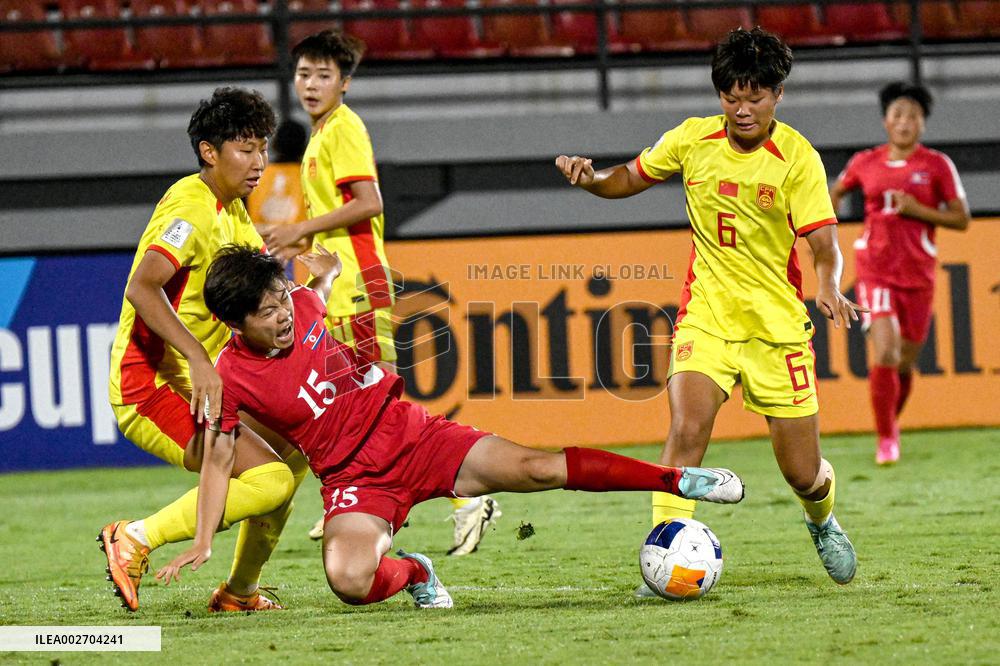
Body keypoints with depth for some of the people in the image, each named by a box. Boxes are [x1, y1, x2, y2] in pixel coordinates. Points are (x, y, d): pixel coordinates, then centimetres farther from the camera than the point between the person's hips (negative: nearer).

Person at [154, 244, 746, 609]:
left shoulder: (303, 306, -2)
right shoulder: (232, 377, -12)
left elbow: (326, 271, 27)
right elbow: (218, 459, -6)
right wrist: (204, 541, -12)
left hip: (412, 435, 3)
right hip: (355, 480, -3)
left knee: (534, 467, -15)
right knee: (348, 579, -32)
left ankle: (681, 480, -11)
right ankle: (414, 573, 4)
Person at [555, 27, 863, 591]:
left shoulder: (797, 157, -10)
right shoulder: (692, 140, -2)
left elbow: (824, 245, -15)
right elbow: (628, 180, 14)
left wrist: (829, 288, -36)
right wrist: (589, 177, -8)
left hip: (778, 322, -1)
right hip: (707, 313, 1)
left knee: (803, 474, 5)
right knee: (687, 429, -26)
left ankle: (823, 523, 41)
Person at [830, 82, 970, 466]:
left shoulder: (937, 166, -1)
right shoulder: (865, 163, 3)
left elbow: (961, 219, -2)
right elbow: (835, 192, 23)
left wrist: (917, 210, -15)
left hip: (918, 276, 1)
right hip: (875, 272, -1)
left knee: (904, 365, 9)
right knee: (885, 355, -18)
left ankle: (892, 420, 38)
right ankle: (886, 438, -4)